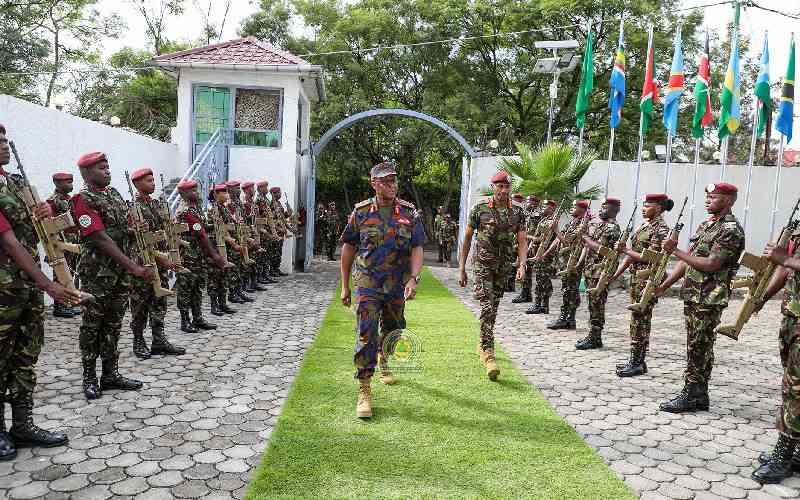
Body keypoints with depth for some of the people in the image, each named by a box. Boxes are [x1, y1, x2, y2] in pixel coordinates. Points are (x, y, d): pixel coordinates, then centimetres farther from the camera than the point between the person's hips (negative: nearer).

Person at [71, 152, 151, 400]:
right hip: (97, 274, -7)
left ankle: (111, 374, 20)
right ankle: (89, 377, 14)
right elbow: (101, 239, -19)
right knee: (92, 325, 4)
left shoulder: (115, 194, 14)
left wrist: (136, 230, 1)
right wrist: (133, 266, -23)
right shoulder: (83, 200, -10)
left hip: (122, 271, 7)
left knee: (114, 324, 11)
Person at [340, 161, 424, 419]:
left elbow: (417, 249, -2)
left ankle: (384, 363, 49)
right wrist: (345, 286, 5)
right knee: (366, 335, -10)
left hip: (397, 285, 2)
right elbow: (348, 249, 4)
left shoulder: (409, 213, 0)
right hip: (367, 284, -2)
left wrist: (413, 278, -18)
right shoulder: (360, 212, -2)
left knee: (392, 330, 19)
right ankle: (364, 391, -4)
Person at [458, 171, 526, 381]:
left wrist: (521, 265, -13)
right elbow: (467, 239, 0)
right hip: (483, 265, -4)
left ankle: (483, 344, 31)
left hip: (504, 267, 4)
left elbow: (522, 241, 4)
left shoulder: (517, 212, 4)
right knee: (487, 307, -14)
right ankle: (488, 353, -14)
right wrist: (461, 269, -2)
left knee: (493, 308, 13)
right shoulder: (479, 209, -5)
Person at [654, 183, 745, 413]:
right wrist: (664, 285, 12)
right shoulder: (706, 225, 16)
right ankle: (699, 396, 20)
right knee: (699, 348, 13)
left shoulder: (730, 229, -12)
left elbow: (711, 264, -20)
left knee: (698, 348, -3)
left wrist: (675, 251, -18)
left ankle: (691, 396, 5)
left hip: (709, 299, -9)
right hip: (693, 296, 9)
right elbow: (688, 259, 17)